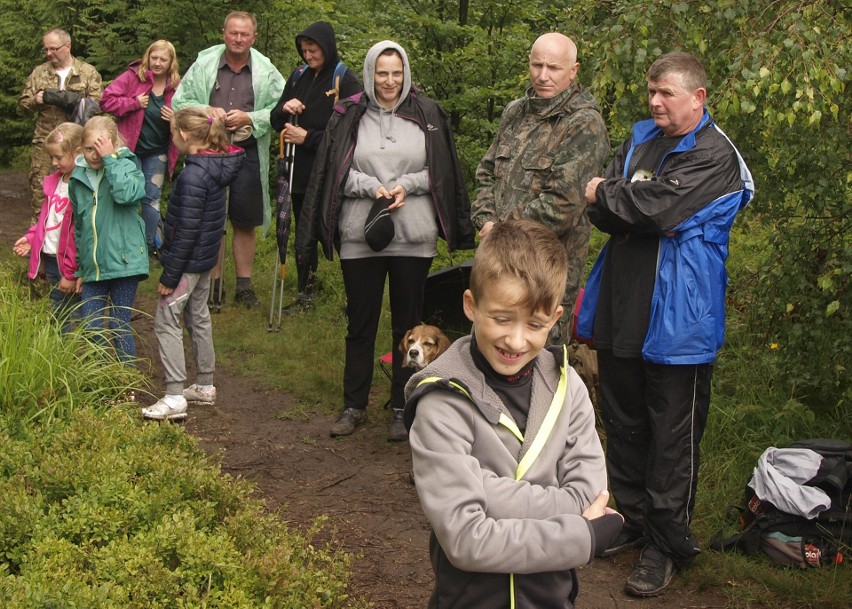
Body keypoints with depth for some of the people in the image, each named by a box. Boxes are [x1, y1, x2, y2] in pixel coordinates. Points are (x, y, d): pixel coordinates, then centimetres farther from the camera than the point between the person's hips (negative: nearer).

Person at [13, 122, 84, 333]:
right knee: (59, 317, 18)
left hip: (70, 265, -8)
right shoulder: (54, 181, 8)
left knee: (73, 320, 2)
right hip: (51, 260, 8)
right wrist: (32, 238, 4)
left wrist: (71, 274, -17)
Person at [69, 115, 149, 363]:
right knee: (90, 330, 5)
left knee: (120, 328, 2)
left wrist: (110, 158, -22)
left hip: (123, 261, -4)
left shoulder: (126, 167, -5)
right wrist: (80, 269, 18)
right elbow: (78, 228, 17)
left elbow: (126, 194, -29)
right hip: (92, 267, 5)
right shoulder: (78, 178, 8)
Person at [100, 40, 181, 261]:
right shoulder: (133, 77, -11)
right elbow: (106, 100, -14)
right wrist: (133, 103, -21)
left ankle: (150, 245, 19)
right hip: (129, 149, -2)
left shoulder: (176, 87, -2)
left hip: (157, 152, 2)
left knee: (152, 198, 8)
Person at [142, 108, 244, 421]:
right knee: (198, 317, 19)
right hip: (206, 258, 9)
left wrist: (169, 275, -18)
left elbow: (186, 230, -23)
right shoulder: (217, 165, 2)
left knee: (166, 322, -4)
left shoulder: (193, 176, -24)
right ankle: (205, 386, 30)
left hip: (188, 261, -9)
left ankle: (175, 397, -4)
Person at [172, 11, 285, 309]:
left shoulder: (266, 71, 1)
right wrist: (207, 111, -12)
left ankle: (244, 285, 19)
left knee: (245, 223, 8)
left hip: (248, 154, 0)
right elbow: (179, 102, 5)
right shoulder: (204, 64, 1)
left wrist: (249, 118, -14)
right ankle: (213, 284, 17)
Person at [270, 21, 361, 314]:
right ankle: (305, 296, 23)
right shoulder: (298, 77, 9)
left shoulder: (345, 81, -9)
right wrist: (284, 109, -10)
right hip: (300, 172, 6)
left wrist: (308, 138, -17)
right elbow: (276, 122, 12)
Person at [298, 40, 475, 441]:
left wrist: (405, 186, -11)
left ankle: (402, 408, 19)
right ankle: (354, 405, 21)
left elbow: (441, 171, 4)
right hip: (359, 235, 0)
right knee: (360, 322, 9)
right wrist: (372, 188, -13)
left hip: (414, 237, 0)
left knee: (407, 323, 8)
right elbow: (335, 171, 2)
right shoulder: (348, 116, 2)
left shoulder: (426, 114, 3)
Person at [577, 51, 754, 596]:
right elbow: (601, 212, 5)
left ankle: (667, 545, 15)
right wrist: (636, 215, -16)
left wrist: (606, 194, -6)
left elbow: (657, 206, -23)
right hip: (622, 306, 7)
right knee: (623, 423, 17)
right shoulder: (641, 140, 13)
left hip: (676, 316, -7)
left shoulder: (714, 156, -10)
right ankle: (631, 521, 33)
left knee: (672, 436, 2)